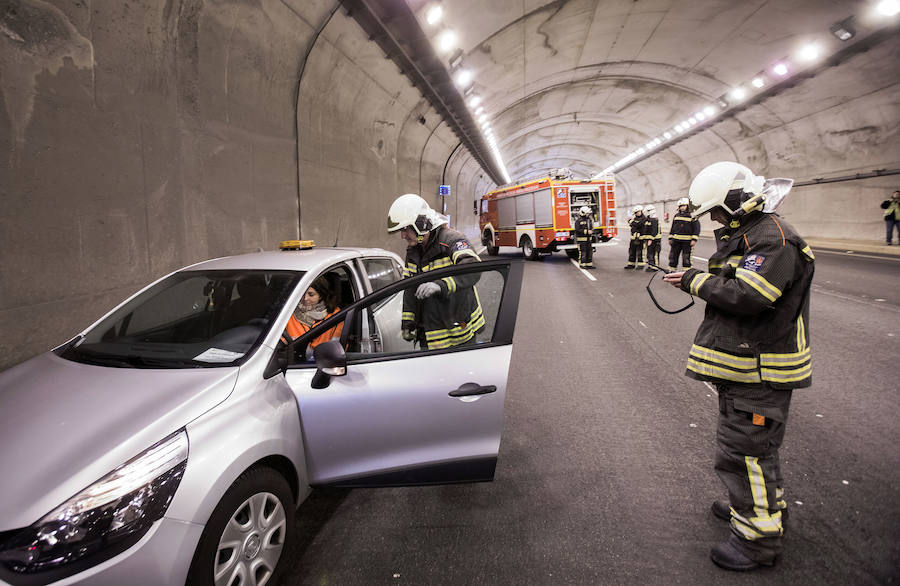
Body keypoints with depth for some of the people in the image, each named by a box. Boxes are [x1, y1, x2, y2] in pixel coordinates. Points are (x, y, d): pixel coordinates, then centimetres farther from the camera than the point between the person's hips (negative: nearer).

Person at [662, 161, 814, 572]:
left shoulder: (774, 238, -19)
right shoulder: (745, 234, 14)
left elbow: (747, 295, -28)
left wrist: (696, 281, -18)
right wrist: (699, 280, 2)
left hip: (760, 371, -11)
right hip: (742, 364, 11)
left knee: (744, 450, -4)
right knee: (753, 443, 25)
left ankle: (758, 539, 10)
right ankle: (767, 504, 44)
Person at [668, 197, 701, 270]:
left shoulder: (692, 215, -4)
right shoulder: (676, 215, 13)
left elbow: (697, 228, -8)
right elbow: (672, 228, 20)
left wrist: (694, 239, -16)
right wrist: (670, 238, 15)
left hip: (687, 242, -5)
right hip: (676, 241, 5)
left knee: (687, 259, -1)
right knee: (673, 256, 8)